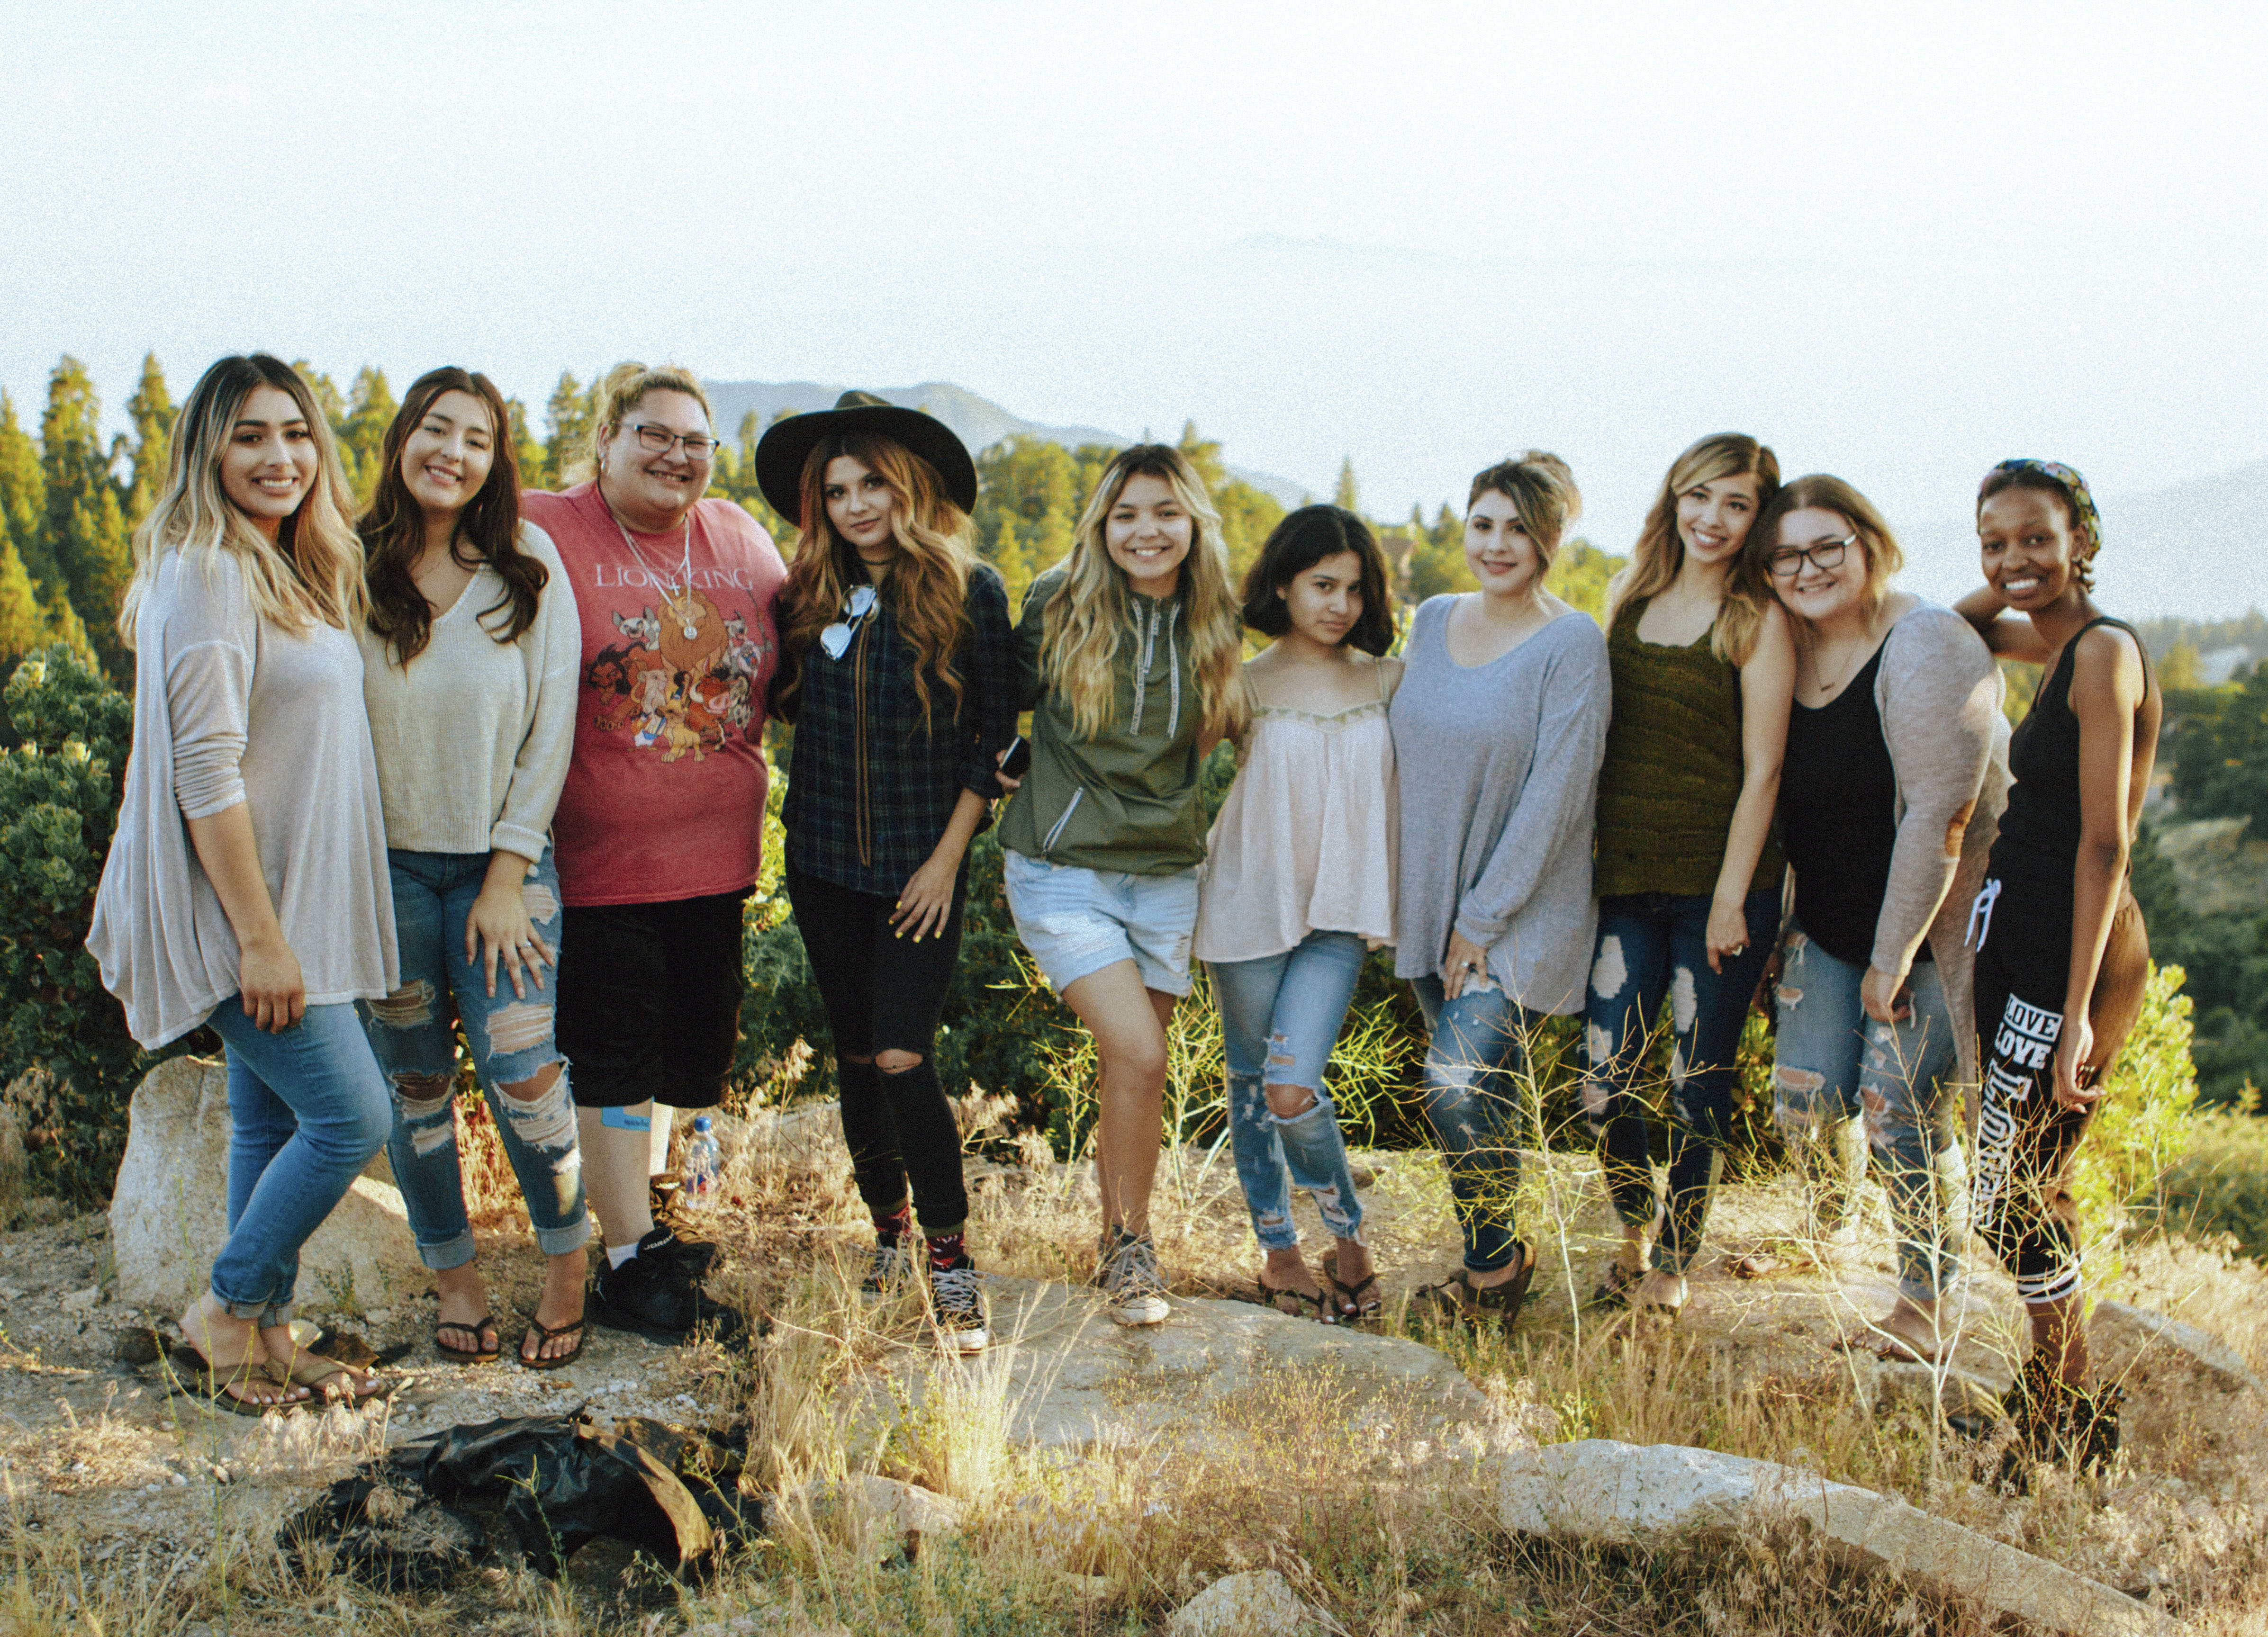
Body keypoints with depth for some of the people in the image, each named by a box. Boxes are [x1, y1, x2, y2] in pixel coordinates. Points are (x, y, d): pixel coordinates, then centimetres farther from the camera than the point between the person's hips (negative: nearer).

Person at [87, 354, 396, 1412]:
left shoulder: (291, 572, 13)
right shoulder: (206, 576, -17)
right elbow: (205, 771, -21)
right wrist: (259, 935, -22)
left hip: (289, 901, 9)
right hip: (240, 905, -9)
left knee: (274, 1121, 13)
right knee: (353, 1115, -8)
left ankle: (266, 1338, 22)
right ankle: (224, 1312, 7)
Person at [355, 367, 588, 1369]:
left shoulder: (528, 566, -3)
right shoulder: (352, 571, -3)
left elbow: (552, 728, -2)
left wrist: (508, 876, -6)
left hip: (503, 860, -1)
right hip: (384, 862, 1)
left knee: (521, 1070, -9)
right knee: (414, 1081, 8)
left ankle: (566, 1269, 10)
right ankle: (453, 1275, 25)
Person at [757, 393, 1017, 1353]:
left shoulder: (969, 590, -7)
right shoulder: (811, 596, 3)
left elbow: (995, 732, -4)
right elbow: (787, 705, 13)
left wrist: (949, 853, -7)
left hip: (923, 867, -4)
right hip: (824, 859, 4)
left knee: (903, 1058, -13)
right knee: (855, 1056, 12)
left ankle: (948, 1257, -1)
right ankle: (888, 1231, 30)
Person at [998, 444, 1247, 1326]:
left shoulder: (1213, 625, 2)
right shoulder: (1057, 606, -7)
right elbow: (1011, 695, 8)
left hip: (1167, 873, 3)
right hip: (1063, 870, -3)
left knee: (1128, 1067, 7)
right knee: (1137, 1054, -16)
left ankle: (1118, 1245, 25)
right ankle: (1130, 1245, 2)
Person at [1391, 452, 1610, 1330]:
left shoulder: (1572, 644, -12)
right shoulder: (1434, 620, 7)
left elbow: (1554, 792, -14)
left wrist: (1483, 919, -14)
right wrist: (1392, 892, 11)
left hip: (1522, 911, -5)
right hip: (1430, 906, 6)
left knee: (1458, 1085, -16)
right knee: (1485, 1092, 11)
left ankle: (1495, 1261, 4)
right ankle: (1498, 1256, 26)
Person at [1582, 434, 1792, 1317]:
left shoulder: (1758, 621, -5)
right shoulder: (1628, 597, 10)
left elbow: (1762, 770, -8)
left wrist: (1731, 897, -12)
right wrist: (1583, 861, 11)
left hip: (1720, 886, -4)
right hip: (1626, 879, 4)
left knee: (1698, 1086, 5)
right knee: (1606, 1086, 1)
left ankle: (1673, 1264, 21)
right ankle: (1633, 1233, 26)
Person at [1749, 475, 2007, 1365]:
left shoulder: (1925, 648, -20)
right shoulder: (1786, 652, 2)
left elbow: (1939, 816, -22)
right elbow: (1774, 792, 14)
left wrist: (1893, 957, -19)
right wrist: (1775, 923, 10)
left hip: (1926, 926, -6)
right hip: (1827, 925, 6)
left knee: (1902, 1114, -5)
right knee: (1807, 1099, 3)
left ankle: (1926, 1308, 13)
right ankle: (1829, 1241, 33)